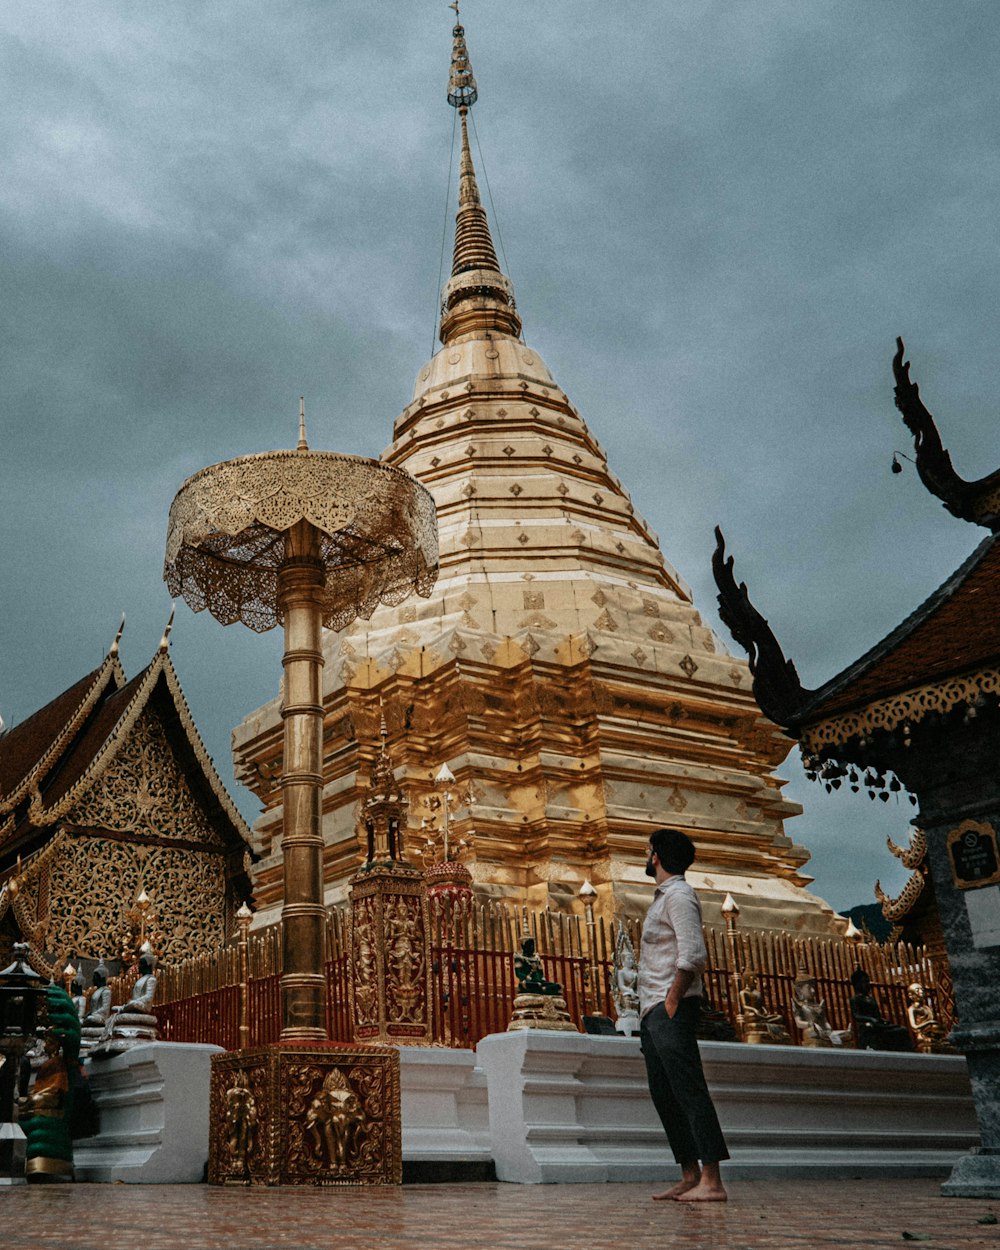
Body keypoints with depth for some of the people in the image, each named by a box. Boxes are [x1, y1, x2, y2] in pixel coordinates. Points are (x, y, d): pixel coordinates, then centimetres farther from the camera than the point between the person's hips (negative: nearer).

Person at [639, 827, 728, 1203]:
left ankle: (711, 1181, -14)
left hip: (671, 1009, -10)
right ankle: (690, 1176, 13)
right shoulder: (662, 897, 20)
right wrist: (651, 1011, 17)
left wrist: (672, 1003, -18)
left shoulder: (679, 896, -9)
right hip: (653, 1012, 10)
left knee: (689, 1091, -12)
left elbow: (692, 957, -19)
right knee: (664, 1095, 10)